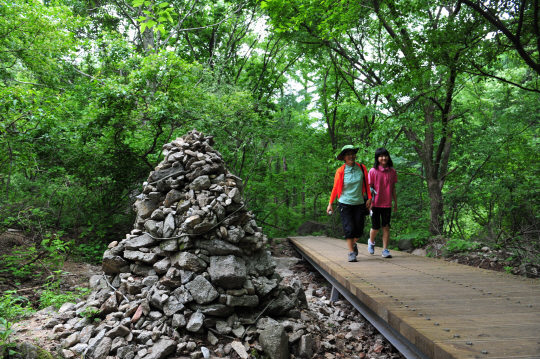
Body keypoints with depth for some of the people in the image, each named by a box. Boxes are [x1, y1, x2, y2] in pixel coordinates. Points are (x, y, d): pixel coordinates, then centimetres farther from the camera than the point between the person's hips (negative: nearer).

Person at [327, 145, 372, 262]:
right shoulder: (340, 171, -5)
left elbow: (367, 184, 10)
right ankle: (351, 252, 7)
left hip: (359, 203, 2)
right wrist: (330, 203, 1)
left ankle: (353, 244, 38)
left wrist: (369, 198, 5)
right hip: (345, 204, -2)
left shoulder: (362, 168, 1)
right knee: (349, 229, -6)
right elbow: (335, 188, 1)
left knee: (359, 230, 6)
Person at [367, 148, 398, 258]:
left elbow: (393, 188, 12)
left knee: (386, 226, -1)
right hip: (375, 204, -2)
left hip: (387, 204, 2)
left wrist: (395, 202, 13)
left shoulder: (392, 171, 4)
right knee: (376, 227, 6)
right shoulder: (373, 171, -5)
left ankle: (385, 249, 8)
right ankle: (371, 242, 35)